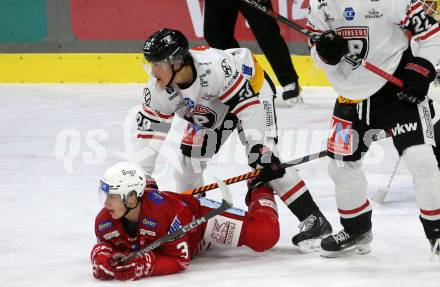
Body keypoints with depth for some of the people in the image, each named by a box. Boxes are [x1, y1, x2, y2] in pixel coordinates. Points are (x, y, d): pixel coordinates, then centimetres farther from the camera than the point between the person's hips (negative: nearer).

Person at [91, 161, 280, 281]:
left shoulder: (162, 210, -45)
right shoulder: (104, 222, -30)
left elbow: (179, 260, -39)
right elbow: (104, 245, -10)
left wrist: (143, 266, -53)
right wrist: (101, 256, -35)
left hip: (199, 215, -6)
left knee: (265, 235, -14)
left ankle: (261, 192, 22)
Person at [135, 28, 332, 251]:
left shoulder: (212, 66, -41)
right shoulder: (157, 90, -21)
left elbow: (248, 102, -37)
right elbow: (149, 131, -13)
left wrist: (257, 146, -40)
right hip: (212, 103, 7)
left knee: (264, 160, -19)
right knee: (189, 158, -1)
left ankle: (314, 221, -16)